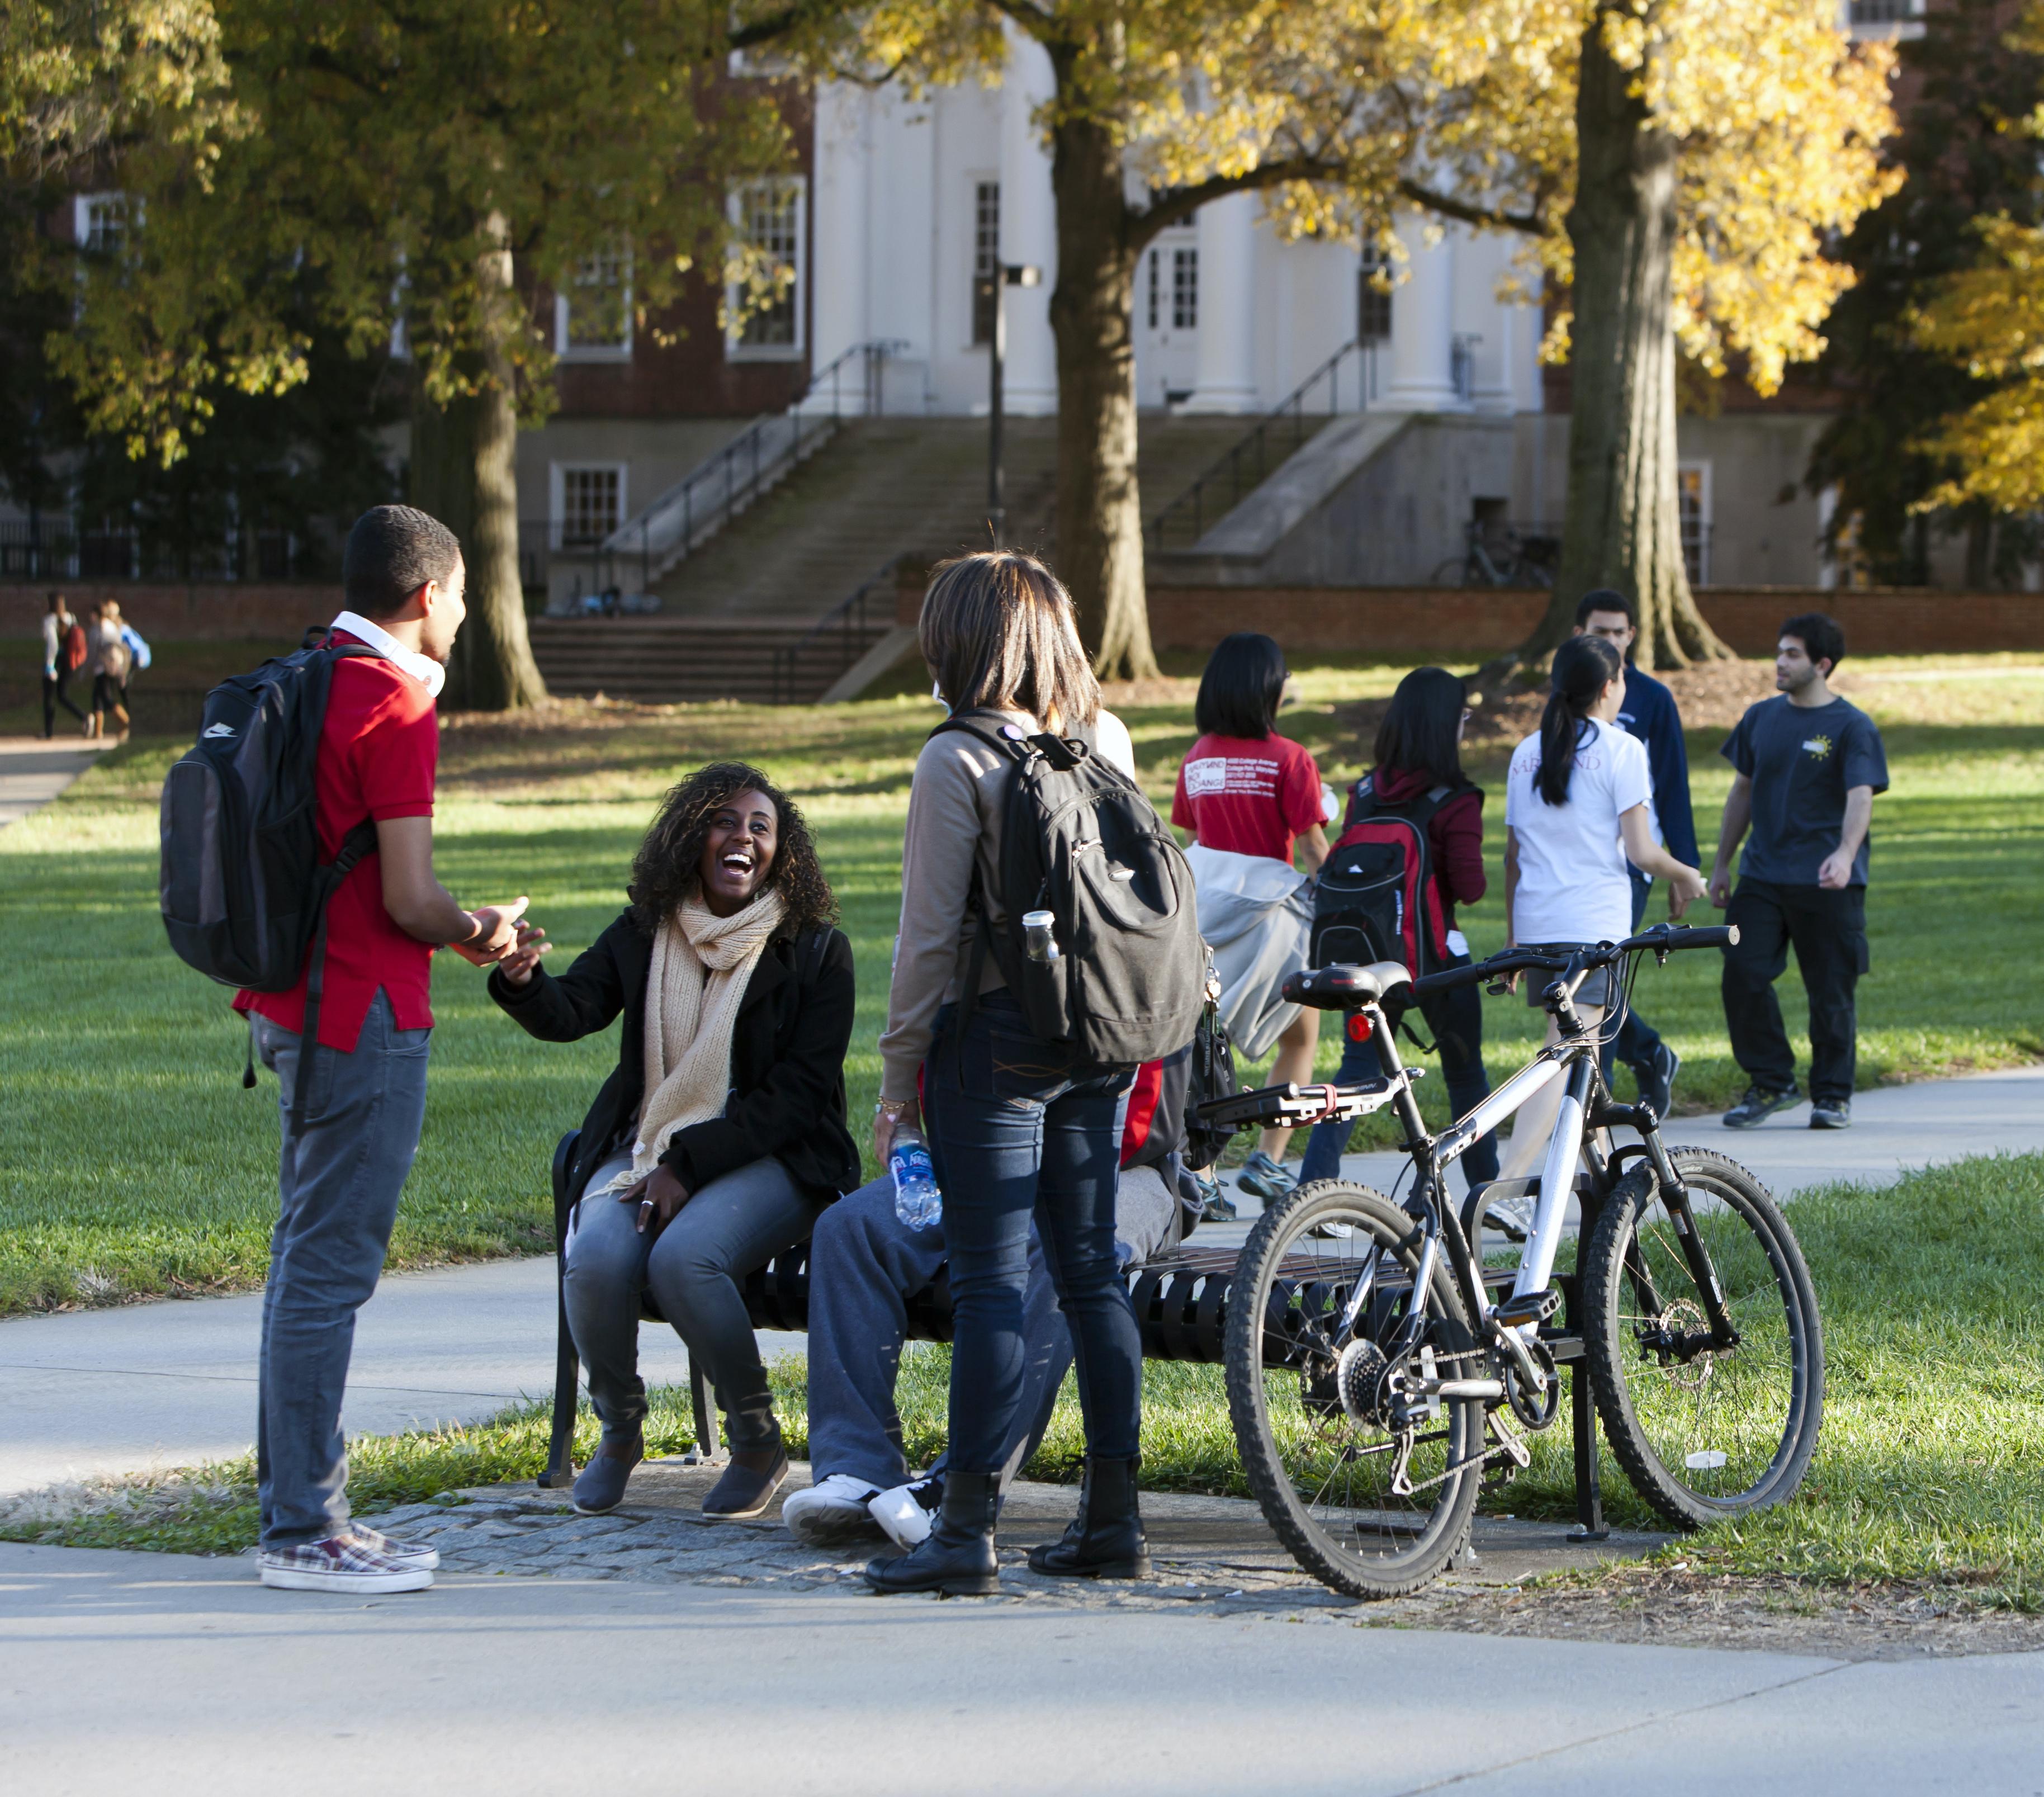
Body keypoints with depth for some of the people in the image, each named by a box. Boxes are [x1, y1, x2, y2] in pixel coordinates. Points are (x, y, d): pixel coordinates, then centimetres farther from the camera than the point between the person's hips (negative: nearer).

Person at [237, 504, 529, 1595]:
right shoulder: (392, 705, -15)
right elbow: (409, 899, -18)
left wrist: (455, 928, 19)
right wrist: (477, 936, 2)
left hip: (291, 1004, 10)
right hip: (361, 1015, -10)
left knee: (308, 1257, 14)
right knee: (329, 1265, -7)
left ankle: (295, 1509, 20)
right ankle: (304, 1529, -5)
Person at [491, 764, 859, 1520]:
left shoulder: (815, 950, -2)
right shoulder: (642, 935, 7)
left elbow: (799, 1094, -8)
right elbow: (571, 1011, -9)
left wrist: (691, 1164, -17)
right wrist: (523, 981, -34)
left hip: (769, 1159, -3)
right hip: (644, 1147, 3)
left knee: (682, 1259, -33)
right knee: (596, 1262, -27)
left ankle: (757, 1440, -10)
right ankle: (619, 1430, 1)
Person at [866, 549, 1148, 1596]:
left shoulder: (957, 761, -10)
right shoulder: (1102, 747, 9)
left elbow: (930, 934, -11)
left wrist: (897, 1077, -5)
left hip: (995, 1038, -6)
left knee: (991, 1282, -6)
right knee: (1091, 1273, 10)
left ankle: (967, 1530, -6)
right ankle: (1112, 1520, 12)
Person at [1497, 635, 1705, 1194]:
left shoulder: (1527, 753, 12)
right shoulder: (1620, 750, -5)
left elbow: (1511, 854, 15)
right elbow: (1640, 851, -9)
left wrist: (1512, 937, 22)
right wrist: (1685, 877, 11)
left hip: (1536, 922, 7)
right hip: (1594, 923, -7)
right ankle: (1507, 1186, -24)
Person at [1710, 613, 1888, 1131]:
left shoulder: (1852, 727, -4)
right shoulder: (1762, 718, 11)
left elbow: (1860, 798, -17)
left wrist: (1845, 854, -35)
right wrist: (1721, 864, 19)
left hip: (1827, 884, -4)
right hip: (1762, 876, 4)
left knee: (1830, 991, 1)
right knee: (1743, 977, -7)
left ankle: (1833, 1095, 14)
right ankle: (1771, 1082, 7)